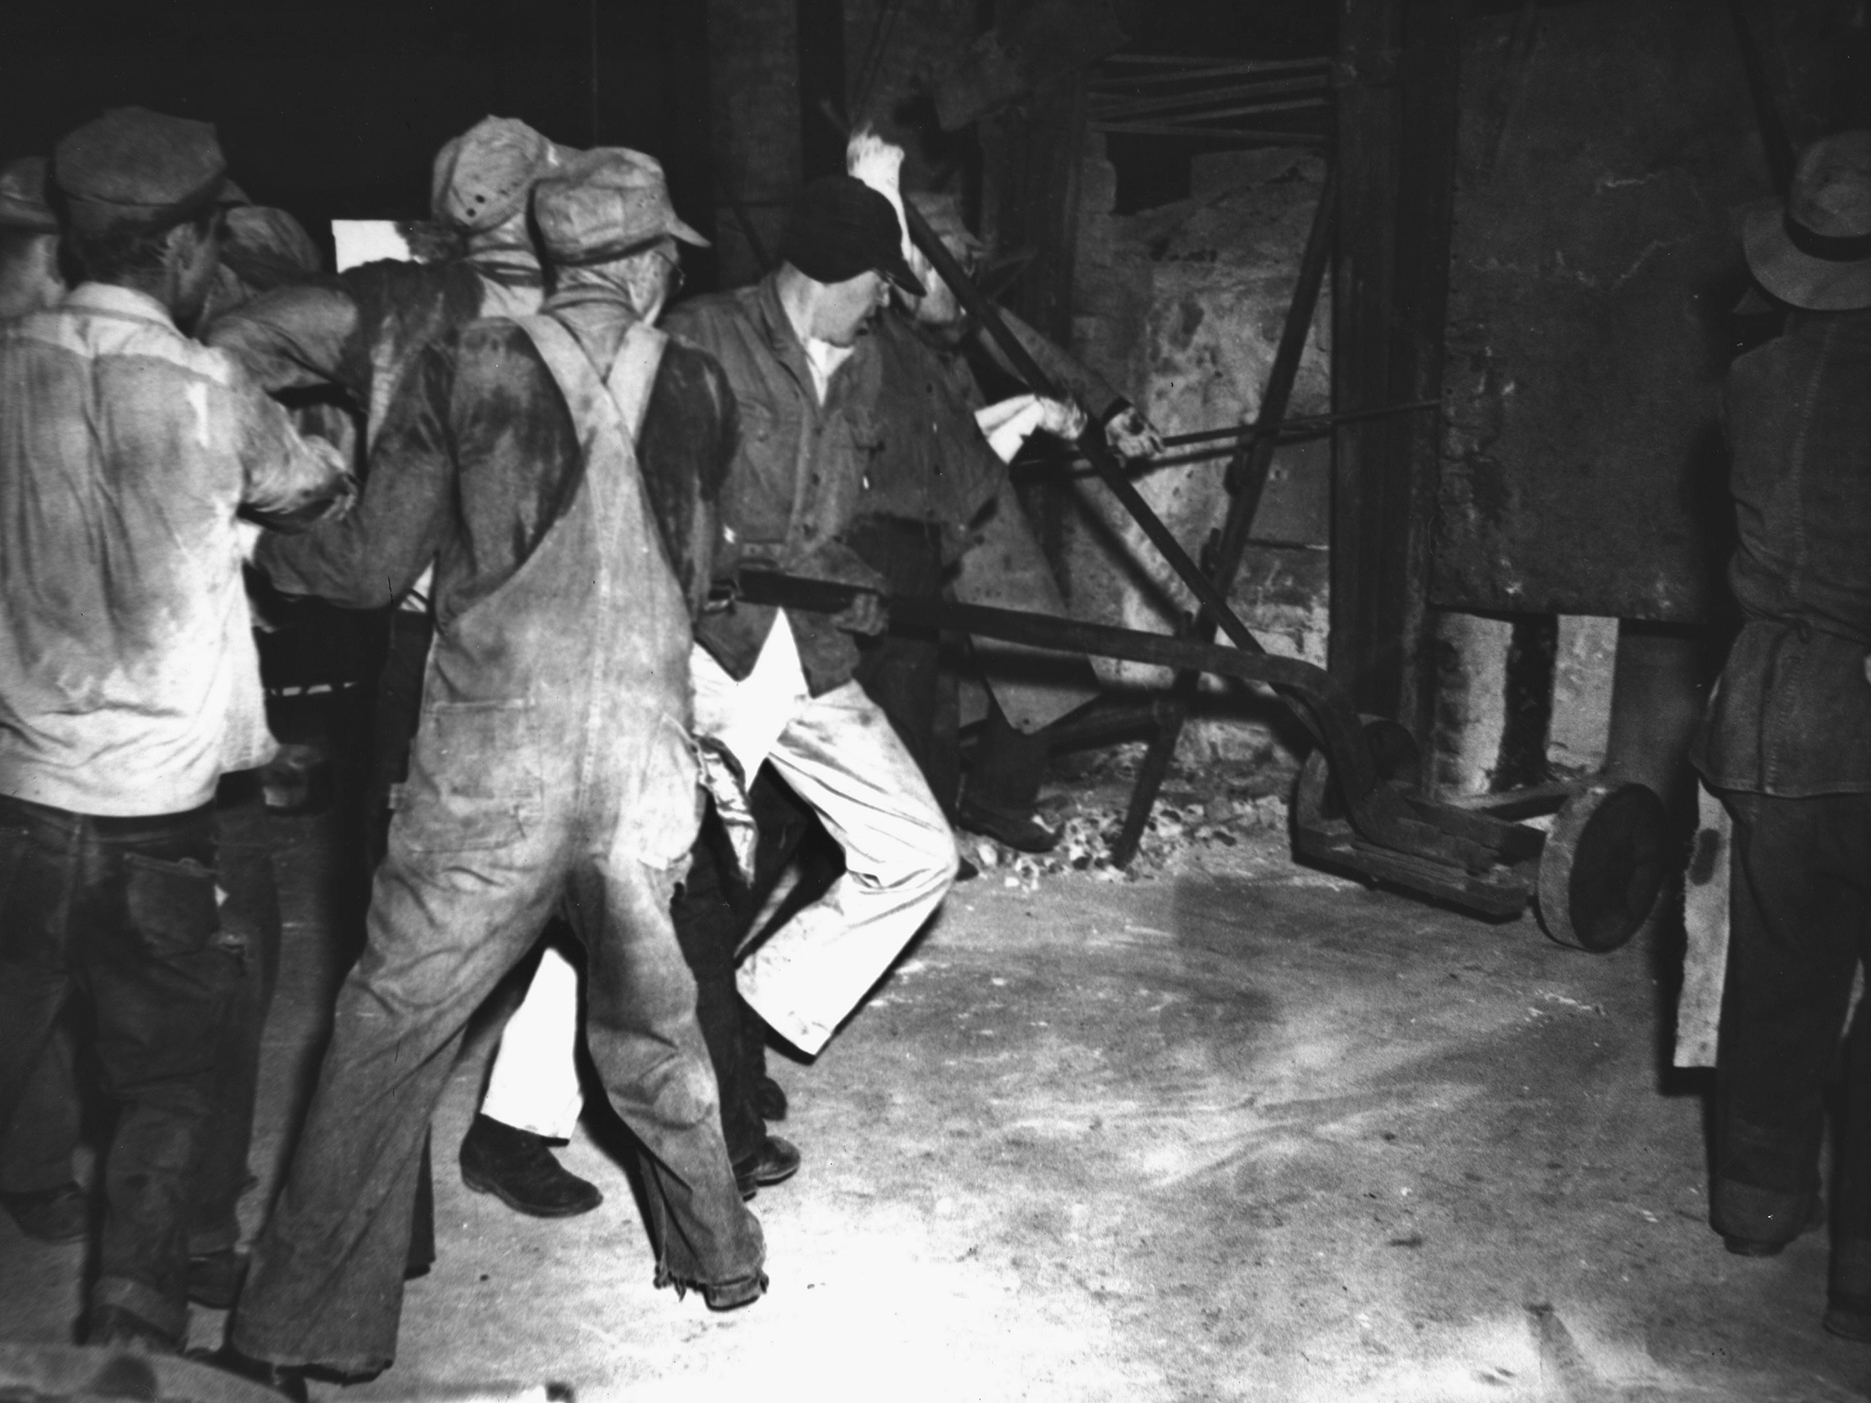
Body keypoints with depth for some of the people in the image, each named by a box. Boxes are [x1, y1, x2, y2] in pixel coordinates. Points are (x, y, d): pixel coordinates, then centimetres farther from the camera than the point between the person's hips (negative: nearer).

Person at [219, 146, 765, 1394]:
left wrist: (254, 544, 17)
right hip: (647, 770, 3)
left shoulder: (464, 373, -4)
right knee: (652, 1014, 22)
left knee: (388, 1037, 9)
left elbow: (372, 570, -1)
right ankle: (719, 1252, 37)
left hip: (488, 780, -2)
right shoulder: (695, 390, 3)